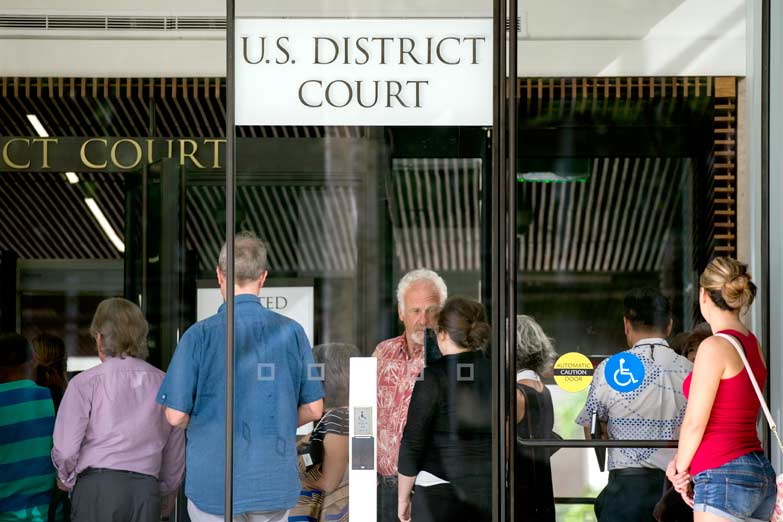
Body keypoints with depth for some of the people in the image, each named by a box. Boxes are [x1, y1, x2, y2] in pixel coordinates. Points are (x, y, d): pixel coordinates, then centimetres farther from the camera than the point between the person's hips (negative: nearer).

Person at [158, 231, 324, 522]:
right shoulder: (291, 331, -2)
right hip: (275, 482, 2)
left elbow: (176, 416, -9)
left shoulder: (200, 335, -10)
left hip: (214, 481, -2)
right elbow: (313, 408, 2)